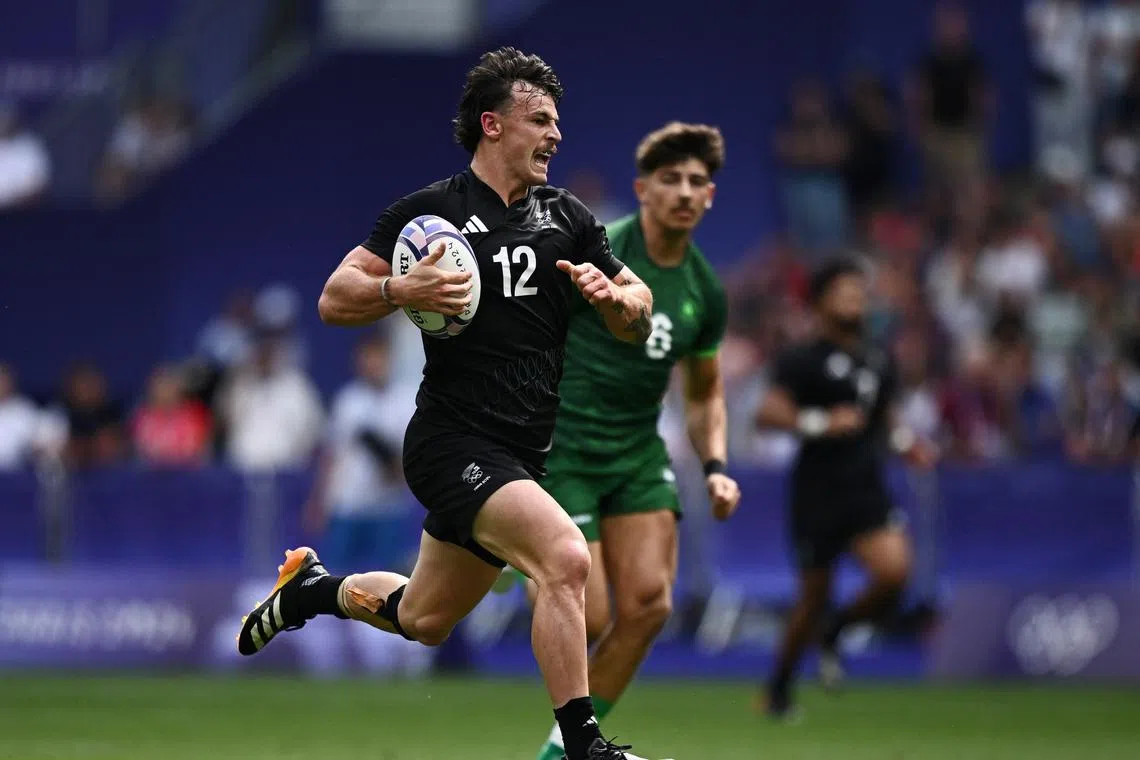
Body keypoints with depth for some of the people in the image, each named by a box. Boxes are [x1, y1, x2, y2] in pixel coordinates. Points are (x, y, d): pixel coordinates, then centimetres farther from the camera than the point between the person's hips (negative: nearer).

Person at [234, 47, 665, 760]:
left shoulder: (567, 217, 9)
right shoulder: (432, 210, -6)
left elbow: (639, 318, 14)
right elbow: (334, 301, -4)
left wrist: (614, 295, -9)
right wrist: (402, 290, -23)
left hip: (520, 456, 7)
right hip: (453, 442, -7)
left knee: (423, 621, 20)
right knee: (566, 555, -29)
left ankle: (312, 589, 47)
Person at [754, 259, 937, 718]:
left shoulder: (879, 363, 14)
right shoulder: (804, 360, -6)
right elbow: (768, 413, -15)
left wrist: (904, 442, 10)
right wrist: (819, 423, -27)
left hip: (867, 491, 5)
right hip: (817, 494, -5)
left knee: (894, 572, -19)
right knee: (814, 597, 2)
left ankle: (835, 635, 10)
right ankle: (779, 688, 24)